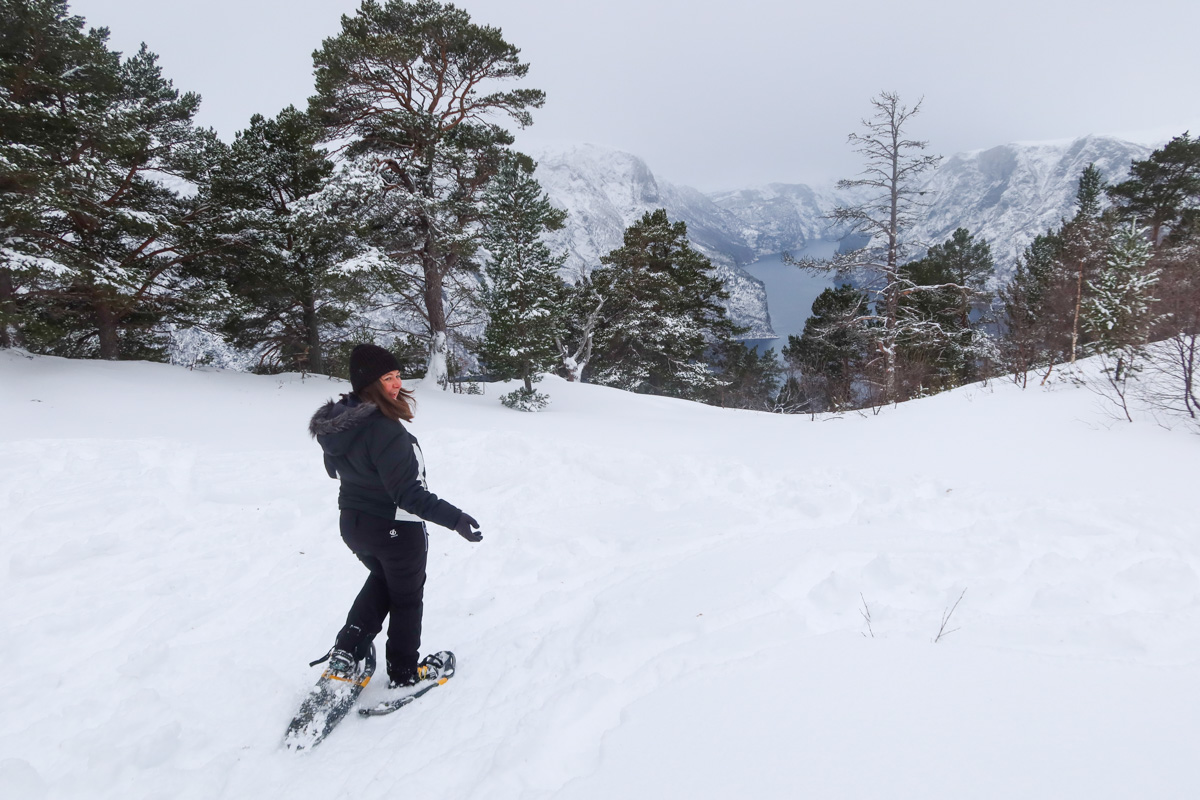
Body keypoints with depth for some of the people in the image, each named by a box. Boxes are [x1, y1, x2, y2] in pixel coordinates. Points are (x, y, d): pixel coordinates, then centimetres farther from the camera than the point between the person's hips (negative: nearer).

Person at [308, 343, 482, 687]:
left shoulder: (336, 423, -4)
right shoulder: (384, 430, -32)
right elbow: (408, 492, -33)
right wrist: (453, 518, -35)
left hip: (352, 524, 7)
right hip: (395, 529, -7)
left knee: (381, 579, 33)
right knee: (407, 597, 16)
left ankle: (347, 649, 24)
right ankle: (404, 672, 32)